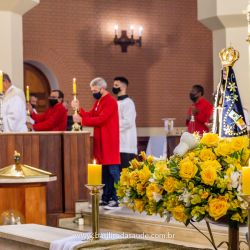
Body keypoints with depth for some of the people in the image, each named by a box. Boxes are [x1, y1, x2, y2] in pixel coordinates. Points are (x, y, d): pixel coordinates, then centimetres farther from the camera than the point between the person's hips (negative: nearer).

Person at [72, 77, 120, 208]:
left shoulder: (110, 102, -13)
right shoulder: (98, 102, 17)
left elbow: (101, 119, -20)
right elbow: (90, 115, 11)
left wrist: (81, 120, -19)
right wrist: (79, 109, -5)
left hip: (109, 142, -9)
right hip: (100, 141, 9)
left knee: (112, 170, -8)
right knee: (105, 171, 10)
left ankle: (116, 199, -6)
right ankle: (106, 198, 14)